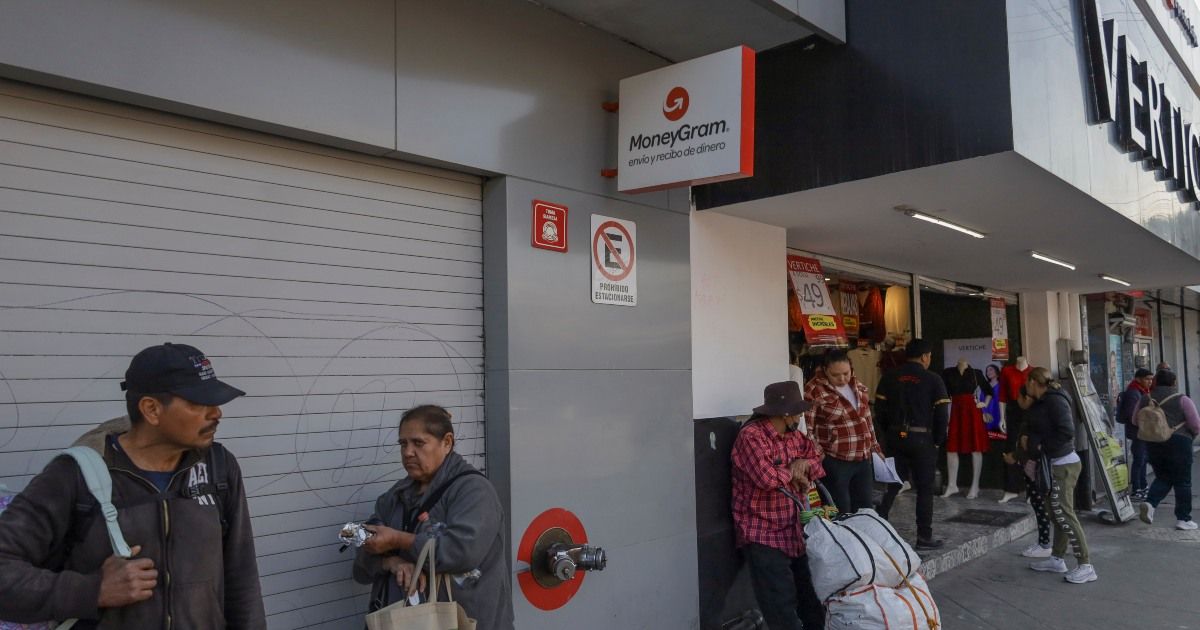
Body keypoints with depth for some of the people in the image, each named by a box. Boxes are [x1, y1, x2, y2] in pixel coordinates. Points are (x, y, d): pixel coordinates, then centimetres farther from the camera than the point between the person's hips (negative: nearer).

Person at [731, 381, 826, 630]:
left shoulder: (793, 436, 10)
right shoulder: (751, 435, -18)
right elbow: (767, 478, -29)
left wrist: (805, 464, -6)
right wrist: (792, 471, -9)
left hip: (793, 531, 8)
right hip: (763, 536, -8)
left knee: (812, 598, 14)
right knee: (781, 608, -9)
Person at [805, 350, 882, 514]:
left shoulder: (858, 387, 8)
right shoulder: (815, 391, -14)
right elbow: (806, 428, -14)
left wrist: (875, 448, 19)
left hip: (863, 460, 7)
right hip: (835, 463, -7)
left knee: (866, 510, 15)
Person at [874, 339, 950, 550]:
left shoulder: (889, 377, 4)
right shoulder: (933, 380, -6)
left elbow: (880, 407, 0)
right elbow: (942, 413, -9)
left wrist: (890, 431, 9)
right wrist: (937, 440, 1)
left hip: (894, 437, 4)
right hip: (921, 439, -3)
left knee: (892, 485, 13)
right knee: (925, 489, 7)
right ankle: (924, 537, 11)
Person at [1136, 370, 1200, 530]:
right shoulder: (1182, 400, -5)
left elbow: (1135, 421, 15)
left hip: (1152, 444, 4)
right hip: (1178, 442, -4)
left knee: (1162, 477, 15)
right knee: (1182, 481, 6)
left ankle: (1150, 502, -9)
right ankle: (1183, 519, 9)